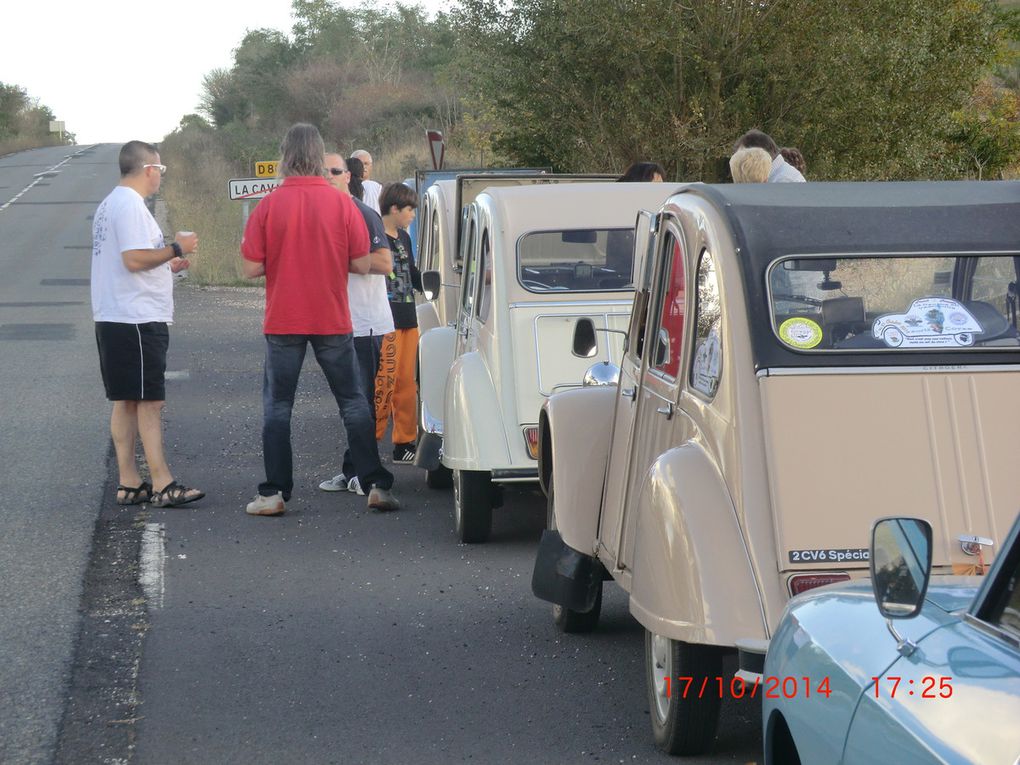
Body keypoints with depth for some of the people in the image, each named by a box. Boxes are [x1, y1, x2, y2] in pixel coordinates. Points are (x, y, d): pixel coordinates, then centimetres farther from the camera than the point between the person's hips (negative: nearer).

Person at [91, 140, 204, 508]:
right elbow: (134, 258, -24)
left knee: (125, 402, 10)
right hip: (138, 319, -10)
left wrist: (167, 265, 24)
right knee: (149, 402, -9)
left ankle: (129, 483, 13)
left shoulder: (109, 205, 18)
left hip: (112, 319, 10)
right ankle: (162, 484, -9)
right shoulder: (130, 205, -15)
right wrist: (176, 248, -13)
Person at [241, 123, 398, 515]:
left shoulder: (269, 206, -7)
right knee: (353, 402, 10)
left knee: (277, 407, 7)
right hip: (332, 321, 1)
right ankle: (376, 485, 8)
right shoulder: (341, 204, -5)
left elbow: (251, 268, -6)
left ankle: (274, 493, 4)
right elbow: (362, 264, -4)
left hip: (283, 322, -1)